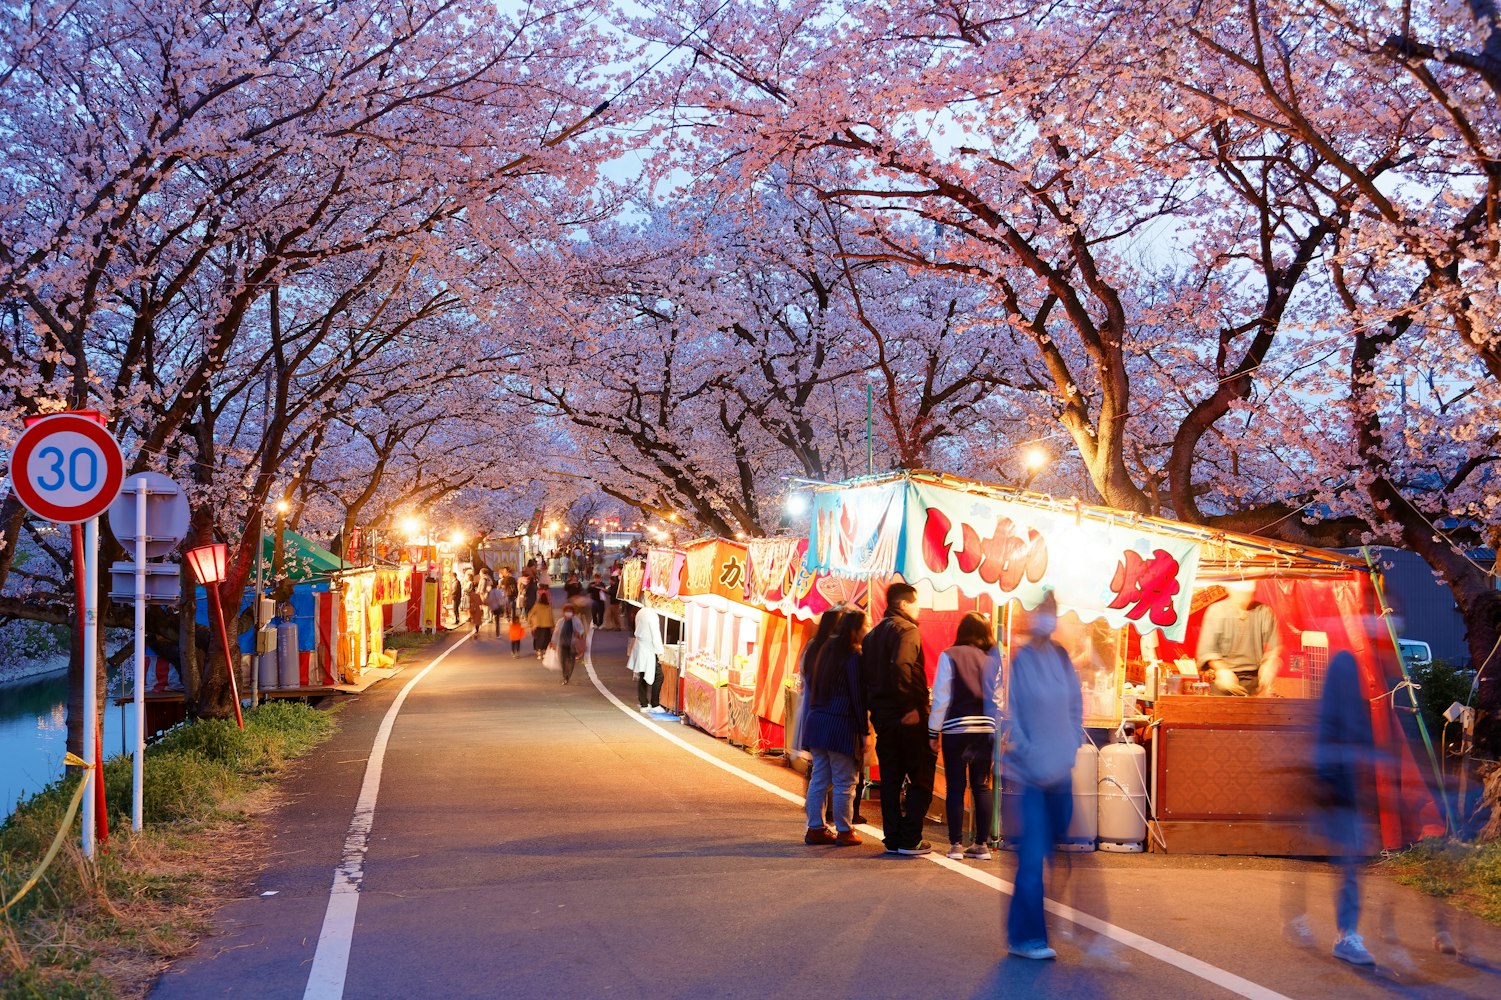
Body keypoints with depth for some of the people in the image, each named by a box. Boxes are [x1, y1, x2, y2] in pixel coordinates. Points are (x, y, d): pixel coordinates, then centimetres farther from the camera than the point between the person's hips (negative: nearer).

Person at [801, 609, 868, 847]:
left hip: (817, 720, 8)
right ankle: (845, 831, 7)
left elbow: (816, 687, 13)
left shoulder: (827, 650, 12)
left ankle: (815, 828, 15)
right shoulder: (853, 656, -11)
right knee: (844, 781, 1)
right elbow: (857, 695, -12)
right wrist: (864, 730, -8)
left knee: (819, 778, 12)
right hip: (840, 724, -8)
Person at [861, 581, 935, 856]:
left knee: (890, 779, 11)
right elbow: (901, 666, -26)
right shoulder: (906, 630, -9)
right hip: (909, 719, -8)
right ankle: (910, 840, -4)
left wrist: (873, 706, 15)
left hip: (882, 717, 8)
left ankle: (893, 839, 13)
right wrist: (911, 706, -23)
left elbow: (865, 675, 15)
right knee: (921, 779, -1)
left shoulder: (874, 634, 16)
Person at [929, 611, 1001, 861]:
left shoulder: (949, 656, -6)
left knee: (955, 787, 3)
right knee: (982, 786, 9)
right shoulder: (992, 659, 3)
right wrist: (997, 730, 4)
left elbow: (941, 696, -6)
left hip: (956, 729, -3)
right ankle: (981, 844, 11)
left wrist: (934, 731, 1)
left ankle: (956, 844, 4)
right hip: (986, 728, 3)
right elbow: (998, 697, -1)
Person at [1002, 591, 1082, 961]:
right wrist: (1032, 758, -13)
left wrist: (1071, 748, 7)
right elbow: (1007, 715, -12)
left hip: (1061, 773, 6)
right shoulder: (1015, 659, -10)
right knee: (1032, 855, -6)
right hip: (1027, 776, -6)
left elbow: (1075, 705, 18)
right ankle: (1026, 937, 5)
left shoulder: (1060, 657, 9)